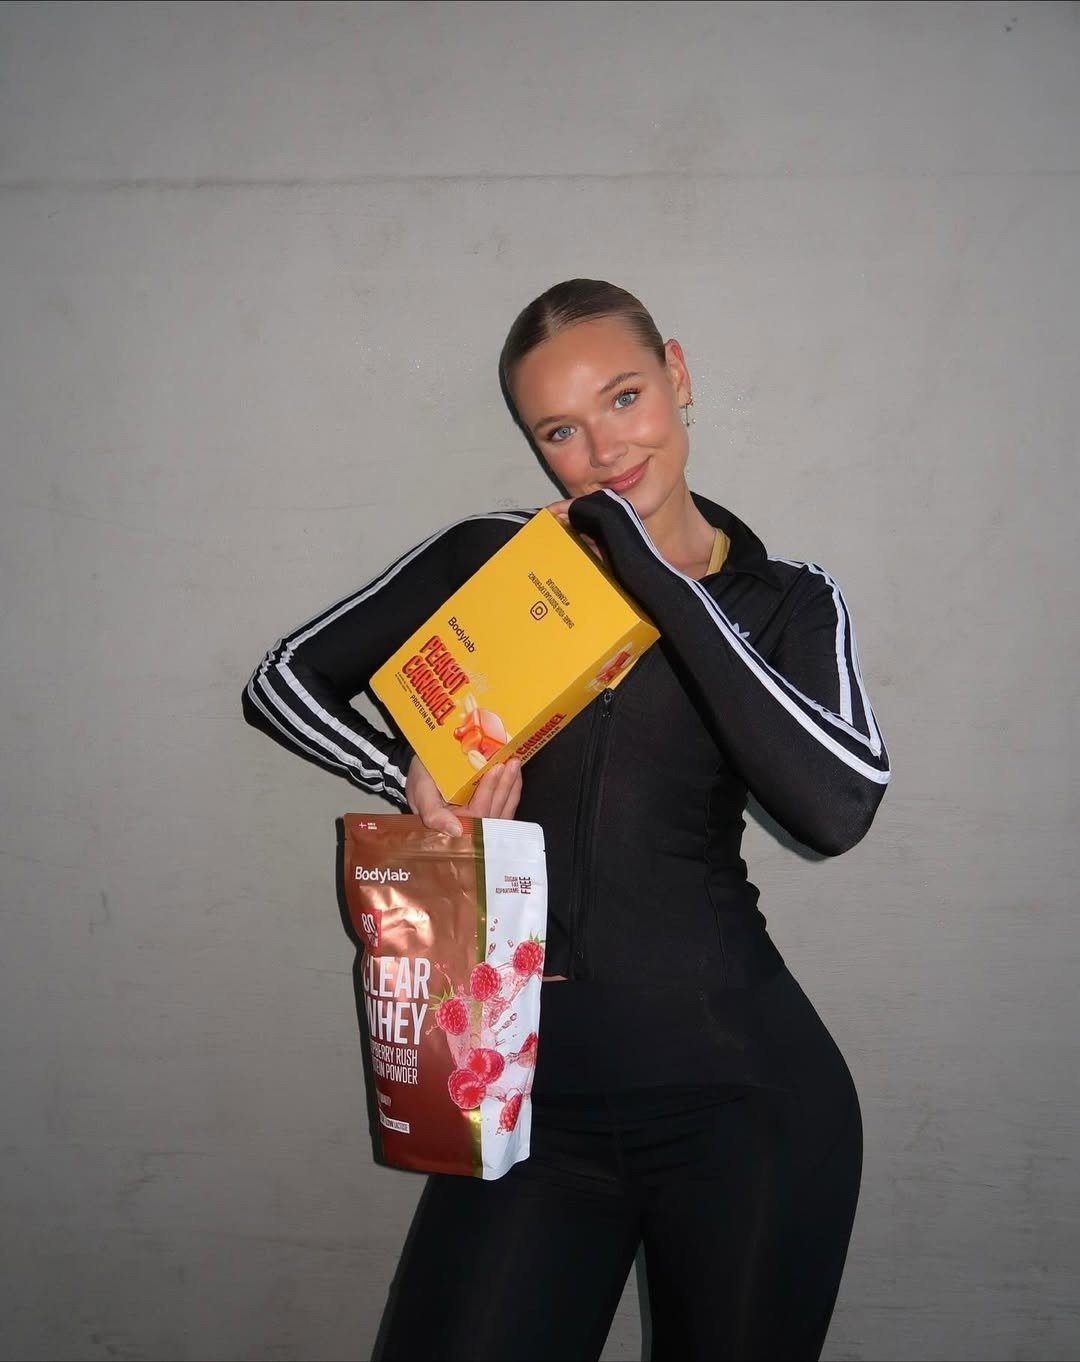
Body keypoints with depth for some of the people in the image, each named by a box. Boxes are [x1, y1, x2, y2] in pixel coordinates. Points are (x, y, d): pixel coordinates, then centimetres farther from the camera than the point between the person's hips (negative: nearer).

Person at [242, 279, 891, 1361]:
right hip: (532, 1082, 1)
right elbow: (285, 679, 11)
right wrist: (409, 770, -8)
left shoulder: (787, 601, 2)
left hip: (739, 1088, 0)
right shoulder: (490, 558, 3)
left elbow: (837, 809, -17)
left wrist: (657, 578, -17)